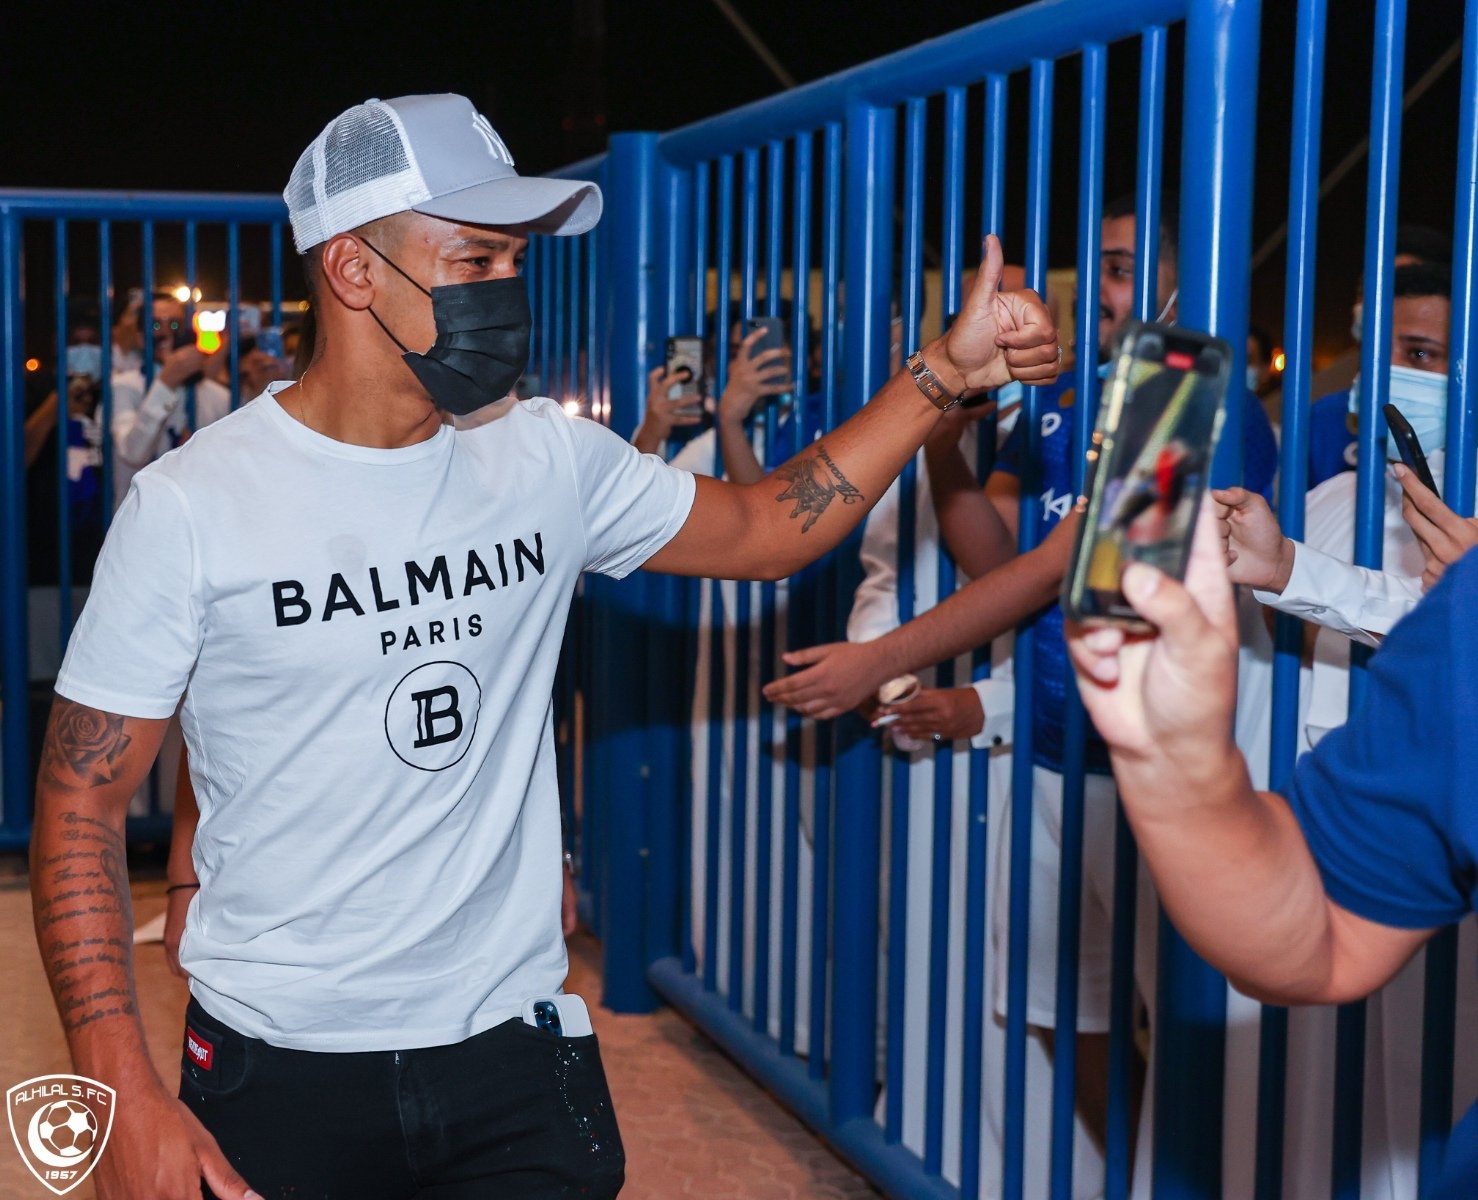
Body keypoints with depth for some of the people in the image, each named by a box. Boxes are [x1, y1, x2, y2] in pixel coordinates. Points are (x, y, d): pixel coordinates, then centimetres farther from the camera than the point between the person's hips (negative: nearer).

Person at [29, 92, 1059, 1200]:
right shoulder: (192, 506, -11)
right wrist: (128, 1101, -17)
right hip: (282, 1068, -2)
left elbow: (766, 530, 11)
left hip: (516, 1047, 3)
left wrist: (946, 371, 0)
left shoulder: (550, 462, 0)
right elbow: (81, 808, -9)